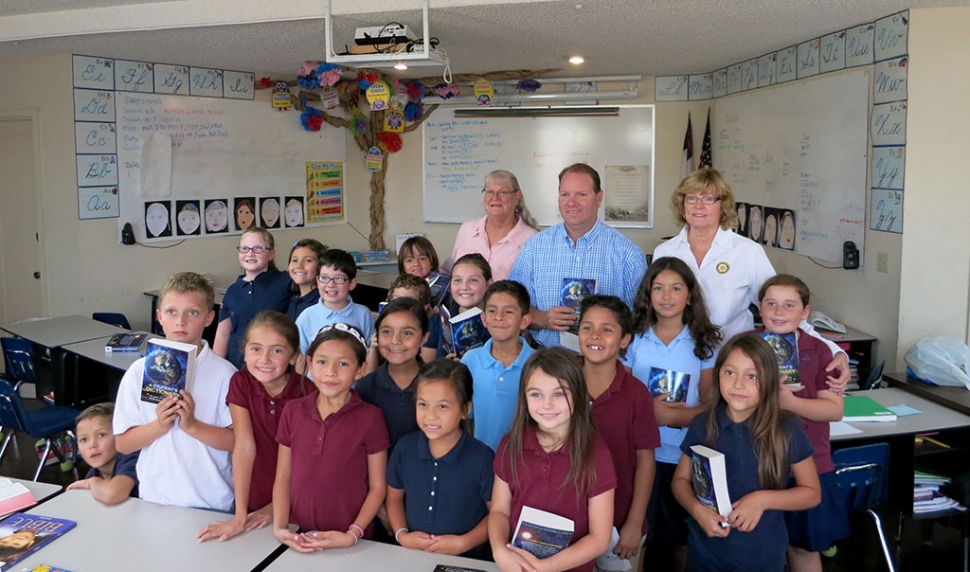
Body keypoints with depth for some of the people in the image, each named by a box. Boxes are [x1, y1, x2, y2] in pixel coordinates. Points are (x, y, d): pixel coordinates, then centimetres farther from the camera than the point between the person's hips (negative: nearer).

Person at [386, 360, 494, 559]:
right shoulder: (405, 447, -2)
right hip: (412, 555, 3)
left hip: (466, 560, -2)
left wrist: (463, 543, -12)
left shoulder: (482, 457, -13)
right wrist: (401, 535, -2)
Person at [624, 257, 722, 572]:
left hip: (686, 455, 0)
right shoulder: (634, 338, -1)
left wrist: (671, 415, -19)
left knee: (682, 537, 16)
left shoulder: (705, 343, -2)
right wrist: (647, 411, -20)